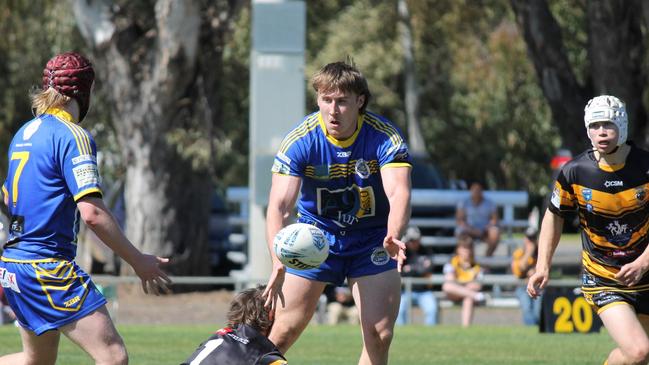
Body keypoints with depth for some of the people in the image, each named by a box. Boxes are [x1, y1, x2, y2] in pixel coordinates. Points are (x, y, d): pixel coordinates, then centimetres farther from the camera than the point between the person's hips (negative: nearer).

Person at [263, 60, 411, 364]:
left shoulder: (384, 137, -22)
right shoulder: (300, 140, -21)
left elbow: (399, 193, -34)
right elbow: (279, 205, -28)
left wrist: (393, 236, -56)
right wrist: (278, 262, -44)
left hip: (372, 238, 0)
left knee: (379, 336, -8)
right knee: (284, 332, -5)